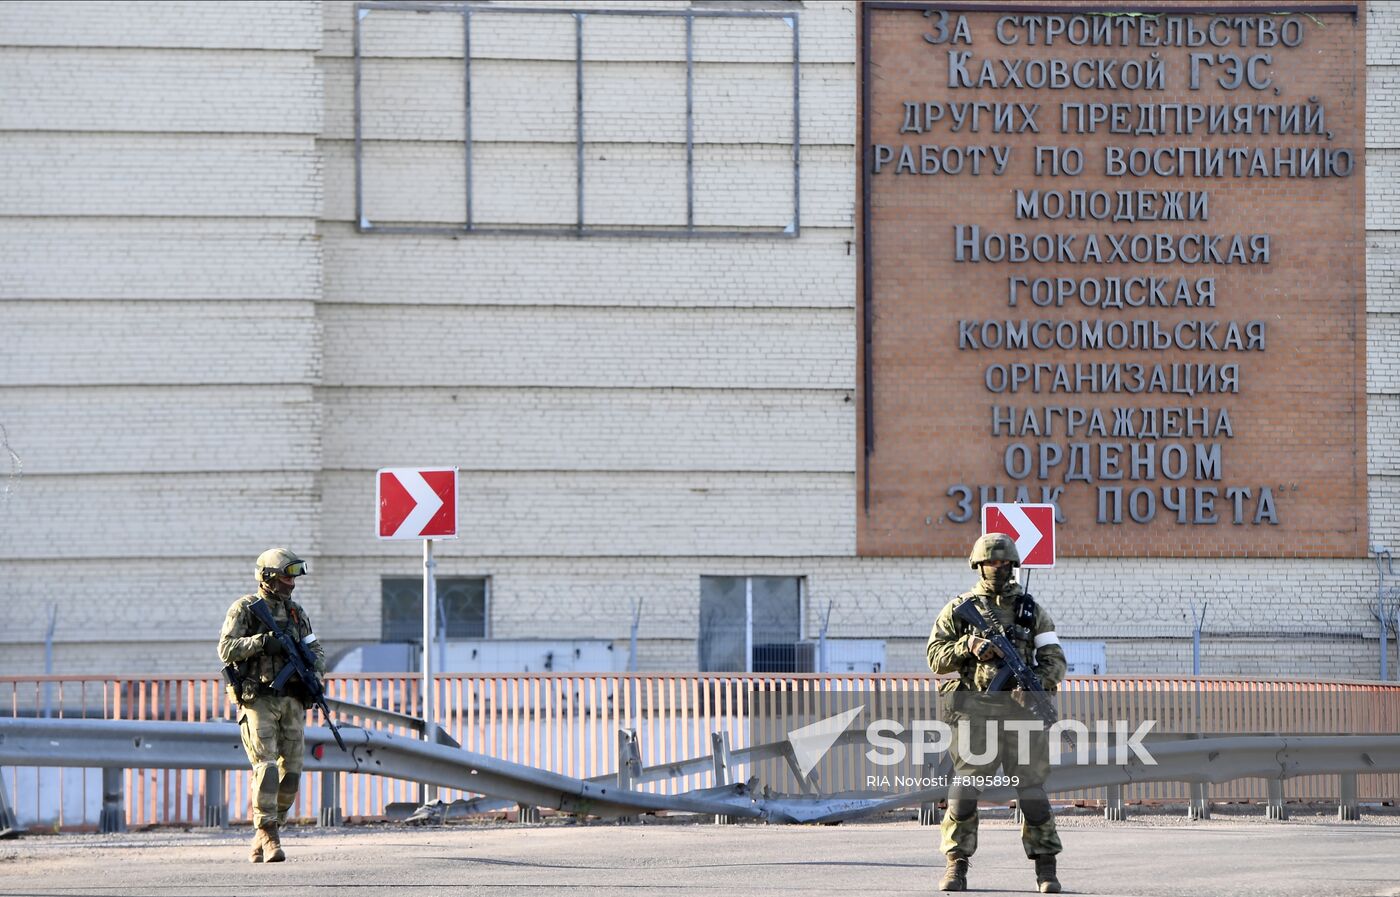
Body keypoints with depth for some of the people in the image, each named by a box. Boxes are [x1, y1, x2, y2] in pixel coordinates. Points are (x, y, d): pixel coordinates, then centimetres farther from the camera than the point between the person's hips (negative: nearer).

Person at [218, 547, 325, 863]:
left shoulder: (296, 612, 15)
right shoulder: (245, 609, -1)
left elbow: (317, 650, 16)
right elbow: (226, 649, -10)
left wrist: (313, 667, -6)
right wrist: (261, 642, -22)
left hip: (291, 702, 6)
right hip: (258, 701, -6)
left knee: (290, 773, 3)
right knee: (266, 768, -15)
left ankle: (262, 839, 14)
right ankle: (268, 837, -13)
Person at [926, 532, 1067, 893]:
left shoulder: (1031, 610, 11)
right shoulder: (959, 609, 9)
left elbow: (1054, 660, 7)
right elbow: (936, 657, 5)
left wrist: (1038, 682, -14)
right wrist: (968, 646, -13)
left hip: (1022, 711, 1)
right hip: (976, 711, -1)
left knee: (1032, 790, -2)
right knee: (964, 789, -7)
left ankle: (1046, 870, 4)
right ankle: (956, 867, -1)